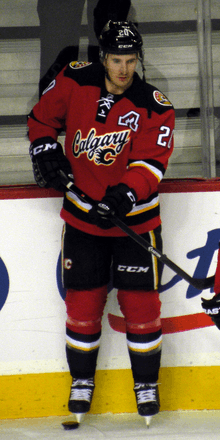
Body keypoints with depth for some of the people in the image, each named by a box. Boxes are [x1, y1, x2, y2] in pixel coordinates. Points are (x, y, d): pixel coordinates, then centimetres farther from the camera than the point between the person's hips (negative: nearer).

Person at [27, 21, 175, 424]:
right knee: (83, 299, 6)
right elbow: (42, 118, 10)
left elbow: (150, 163, -20)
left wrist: (124, 196, -35)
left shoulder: (154, 107, -13)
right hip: (83, 215, 2)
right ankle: (81, 379, 25)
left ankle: (146, 382, 19)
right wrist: (45, 150, -6)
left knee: (140, 301, 0)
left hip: (134, 218, -2)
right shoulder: (74, 82, -7)